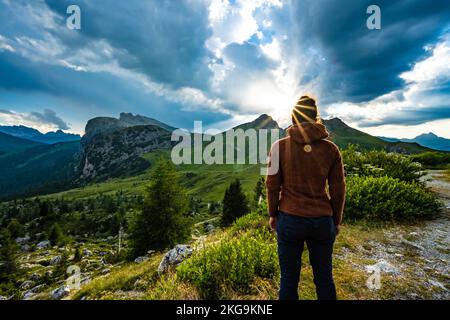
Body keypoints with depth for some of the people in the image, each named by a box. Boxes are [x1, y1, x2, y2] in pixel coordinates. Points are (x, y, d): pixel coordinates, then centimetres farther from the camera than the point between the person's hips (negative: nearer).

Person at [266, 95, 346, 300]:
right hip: (322, 220, 2)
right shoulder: (331, 149, -4)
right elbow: (338, 190, 1)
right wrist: (336, 221, 14)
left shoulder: (280, 146, -8)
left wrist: (272, 214, 8)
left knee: (289, 277, 16)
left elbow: (272, 185, -5)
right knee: (324, 277, 21)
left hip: (289, 219, -1)